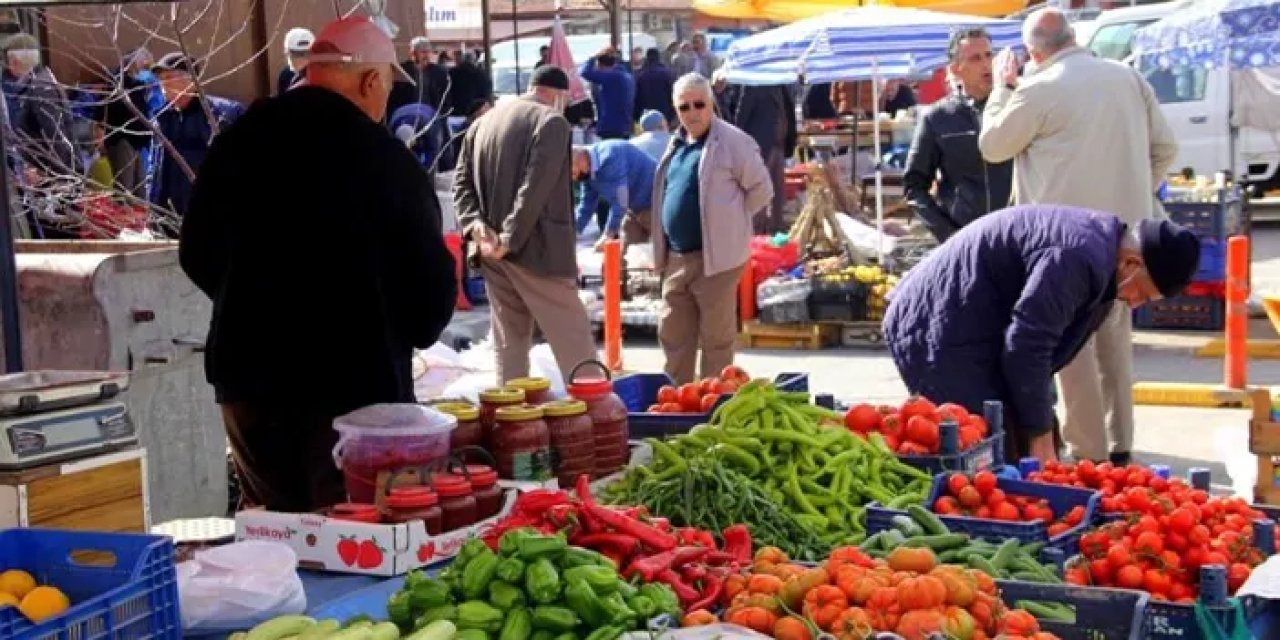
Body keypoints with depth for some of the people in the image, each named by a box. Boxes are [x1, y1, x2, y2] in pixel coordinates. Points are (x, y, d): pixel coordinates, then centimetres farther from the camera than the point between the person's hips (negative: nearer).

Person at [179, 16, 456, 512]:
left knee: (272, 525, 17)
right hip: (355, 378, -5)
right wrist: (413, 331, 11)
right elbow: (429, 276, -10)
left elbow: (198, 254, 12)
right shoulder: (383, 156, -13)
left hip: (249, 369, 5)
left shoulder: (239, 140, 3)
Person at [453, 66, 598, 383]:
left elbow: (462, 182, 7)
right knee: (576, 346, -2)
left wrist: (475, 224, -5)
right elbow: (536, 187, -19)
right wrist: (511, 239, -18)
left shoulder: (482, 123, 15)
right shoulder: (552, 122, -8)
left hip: (492, 253, 7)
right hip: (537, 250, -7)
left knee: (509, 345, 12)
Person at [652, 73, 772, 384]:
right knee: (673, 335, 13)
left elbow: (761, 189, -7)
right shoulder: (677, 145, 14)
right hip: (676, 257, 8)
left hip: (715, 257, -8)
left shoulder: (731, 141, -9)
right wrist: (662, 250, 15)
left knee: (716, 338, 1)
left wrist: (729, 221, -3)